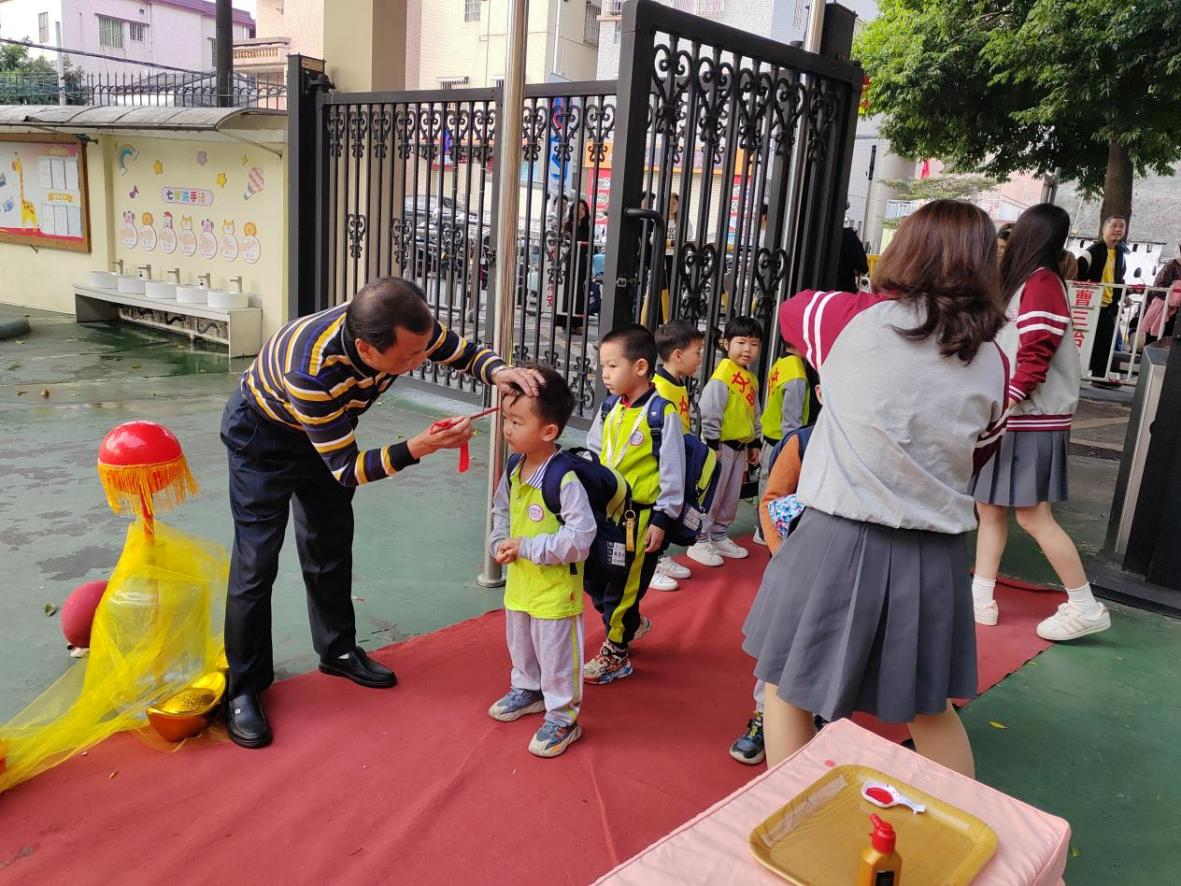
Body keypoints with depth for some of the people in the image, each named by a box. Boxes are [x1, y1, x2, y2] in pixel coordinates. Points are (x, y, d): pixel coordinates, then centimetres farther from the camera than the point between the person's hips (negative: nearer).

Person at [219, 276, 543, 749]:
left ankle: (338, 650, 33)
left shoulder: (408, 327, -30)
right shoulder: (312, 369, -44)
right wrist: (419, 447, -46)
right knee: (257, 560, -6)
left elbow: (464, 352, -11)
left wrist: (498, 371, -33)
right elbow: (347, 469, -35)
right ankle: (244, 688, 9)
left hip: (327, 425, 6)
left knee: (331, 543, 15)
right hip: (262, 432, -6)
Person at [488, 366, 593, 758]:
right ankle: (527, 689, 51)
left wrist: (527, 547, -25)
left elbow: (580, 538, -30)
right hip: (519, 579, 8)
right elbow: (501, 509, 15)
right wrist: (499, 543, -2)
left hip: (556, 586, -8)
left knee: (556, 653, 7)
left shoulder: (566, 478, -28)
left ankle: (563, 718, 25)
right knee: (520, 643, 27)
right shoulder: (514, 468, -2)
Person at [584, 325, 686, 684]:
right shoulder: (610, 409, 4)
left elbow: (673, 470, -14)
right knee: (593, 576, 16)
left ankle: (616, 654, 25)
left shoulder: (662, 412, -16)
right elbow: (593, 453, 15)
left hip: (641, 516, -7)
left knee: (624, 585, 5)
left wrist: (661, 520, -13)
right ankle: (628, 623, 41)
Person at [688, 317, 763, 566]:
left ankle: (719, 537, 30)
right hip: (721, 445, -9)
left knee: (731, 497, 17)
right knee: (710, 495, 0)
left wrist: (755, 443, 19)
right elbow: (710, 411, -20)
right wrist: (712, 444, -20)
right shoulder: (723, 375, -16)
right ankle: (699, 542, 9)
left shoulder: (752, 379, 11)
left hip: (740, 446, 9)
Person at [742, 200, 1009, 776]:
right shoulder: (992, 364, 3)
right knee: (931, 707, 24)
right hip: (937, 553, 5)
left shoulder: (855, 319, -8)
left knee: (787, 687, 15)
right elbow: (978, 455, 15)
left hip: (840, 540, -4)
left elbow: (791, 309, 13)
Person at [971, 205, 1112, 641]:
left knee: (1033, 516, -4)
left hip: (1030, 420, -9)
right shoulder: (1019, 280, 15)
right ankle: (980, 598, 16)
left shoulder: (1041, 281, -13)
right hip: (1007, 418, 9)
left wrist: (1005, 403, -23)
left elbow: (1036, 356, -20)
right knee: (989, 507, 9)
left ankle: (1085, 608, 10)